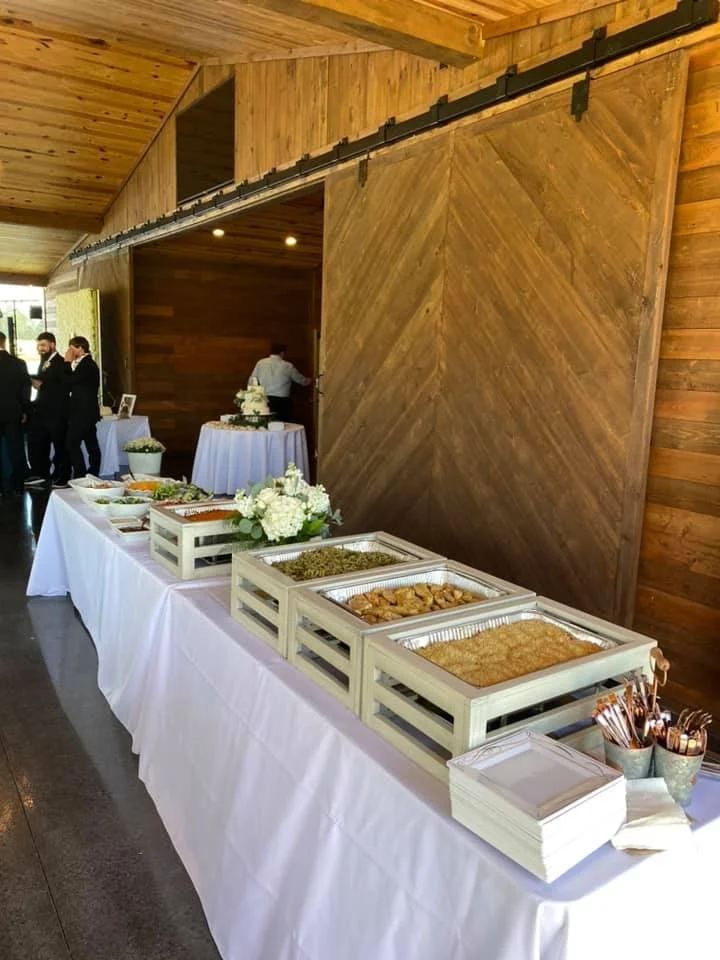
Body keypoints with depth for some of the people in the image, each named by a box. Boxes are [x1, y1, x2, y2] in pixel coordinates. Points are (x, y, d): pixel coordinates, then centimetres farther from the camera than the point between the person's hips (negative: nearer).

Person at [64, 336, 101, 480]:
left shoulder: (86, 364, -15)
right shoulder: (88, 363, 16)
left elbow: (69, 381, -17)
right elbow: (74, 383, 16)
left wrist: (68, 363, -7)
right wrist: (71, 364, 7)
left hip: (82, 412, -10)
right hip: (87, 411, 10)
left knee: (72, 443, -10)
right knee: (91, 445, 11)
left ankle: (80, 476, -10)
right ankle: (93, 475, 15)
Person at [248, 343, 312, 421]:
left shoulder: (261, 363, 5)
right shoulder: (287, 366, 2)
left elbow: (251, 382, 5)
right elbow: (302, 380, 16)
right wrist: (311, 380, 37)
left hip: (264, 400, 2)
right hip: (282, 402, -2)